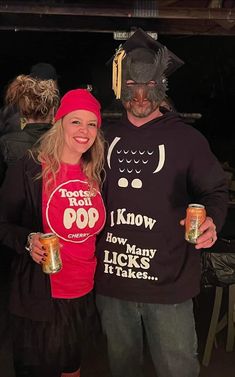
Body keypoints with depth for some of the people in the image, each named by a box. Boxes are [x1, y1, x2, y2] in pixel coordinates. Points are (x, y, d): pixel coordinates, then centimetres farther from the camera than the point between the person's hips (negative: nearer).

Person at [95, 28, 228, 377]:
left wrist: (212, 220, -20)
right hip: (112, 280, 4)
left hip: (168, 283, -3)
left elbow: (215, 191, 1)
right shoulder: (106, 137, 5)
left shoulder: (186, 138, -4)